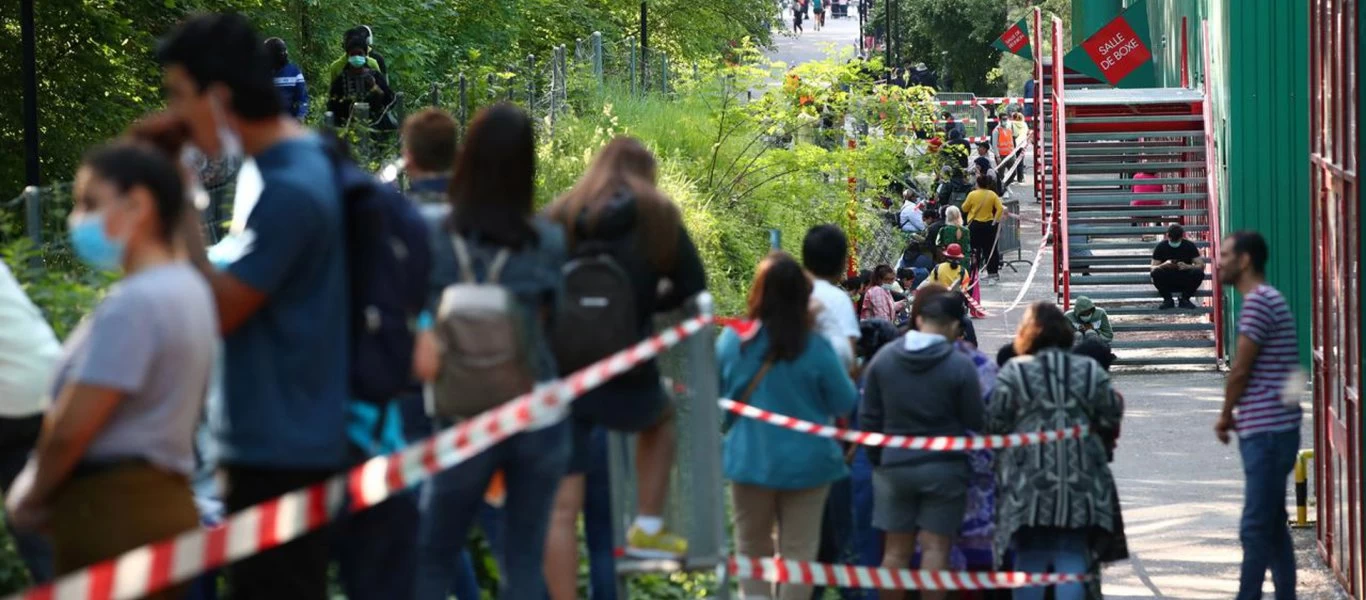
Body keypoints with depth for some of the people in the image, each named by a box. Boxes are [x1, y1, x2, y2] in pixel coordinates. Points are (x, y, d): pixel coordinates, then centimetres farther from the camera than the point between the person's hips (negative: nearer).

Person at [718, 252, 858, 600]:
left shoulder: (732, 342, -10)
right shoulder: (815, 348, -16)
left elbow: (716, 398, 5)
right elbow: (845, 405, -5)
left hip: (749, 462, 2)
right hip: (805, 463, -2)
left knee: (751, 548, 15)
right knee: (798, 552, 6)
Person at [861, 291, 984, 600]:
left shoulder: (883, 358, -1)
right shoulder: (960, 366, -12)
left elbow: (868, 417, 4)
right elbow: (976, 422, -7)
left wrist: (877, 457, 16)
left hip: (894, 466, 3)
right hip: (944, 467, -3)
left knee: (896, 549, 8)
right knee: (935, 547, -1)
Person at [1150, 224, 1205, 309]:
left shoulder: (1189, 245, -3)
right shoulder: (1161, 247, -4)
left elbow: (1201, 265, -9)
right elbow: (1153, 268, -8)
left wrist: (1187, 266, -29)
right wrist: (1164, 265, -30)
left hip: (1185, 282, 0)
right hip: (1167, 283, 0)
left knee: (1198, 273, -29)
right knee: (1156, 273, -31)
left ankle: (1185, 299, -8)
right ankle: (1168, 300, -10)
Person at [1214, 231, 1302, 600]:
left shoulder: (1259, 301, -13)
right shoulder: (1267, 299, 19)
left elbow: (1240, 369, -12)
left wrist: (1225, 415, 2)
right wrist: (1236, 416, 9)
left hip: (1267, 431, -10)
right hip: (1267, 430, 10)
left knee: (1256, 528, -9)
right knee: (1272, 527, 12)